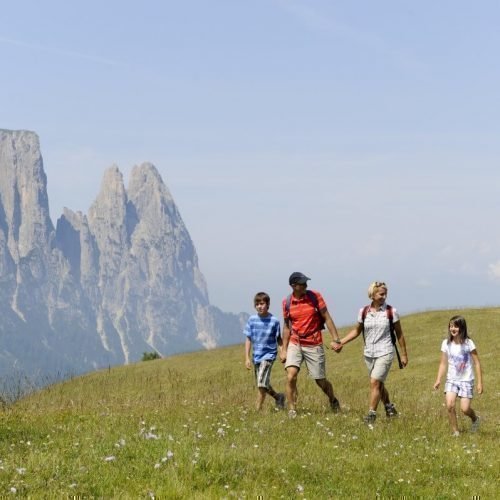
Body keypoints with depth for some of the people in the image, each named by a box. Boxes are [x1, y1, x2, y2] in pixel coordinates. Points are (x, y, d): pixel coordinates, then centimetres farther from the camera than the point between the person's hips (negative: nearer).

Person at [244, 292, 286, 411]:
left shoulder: (274, 321, -9)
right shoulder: (252, 320, -2)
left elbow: (279, 339, 2)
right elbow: (248, 339, 3)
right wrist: (247, 358, -1)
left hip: (268, 355, -4)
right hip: (256, 356, 5)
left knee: (262, 383, -17)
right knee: (262, 385, 16)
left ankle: (258, 409, -9)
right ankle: (278, 397, 41)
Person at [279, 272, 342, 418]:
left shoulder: (315, 296, -6)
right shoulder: (287, 302, -1)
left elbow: (327, 318, -4)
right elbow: (287, 326, 9)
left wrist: (335, 339, -11)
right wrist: (284, 349, 7)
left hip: (314, 345, -1)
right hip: (295, 344, 1)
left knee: (321, 381, 6)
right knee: (291, 377, -17)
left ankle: (333, 401, 36)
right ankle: (292, 410, -7)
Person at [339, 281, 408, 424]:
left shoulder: (391, 311, -5)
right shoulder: (364, 312, 1)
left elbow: (399, 334, 2)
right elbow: (357, 331, 13)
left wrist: (404, 354, 5)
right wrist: (340, 342, 4)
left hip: (385, 353, -4)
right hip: (369, 353, 4)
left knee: (375, 382, -15)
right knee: (379, 384, 14)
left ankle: (371, 414, -11)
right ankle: (389, 407, 36)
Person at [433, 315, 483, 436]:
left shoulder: (468, 343, -9)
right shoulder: (446, 343, -1)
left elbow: (477, 363, -5)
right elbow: (443, 363, 4)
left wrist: (480, 382, -6)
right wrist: (438, 380, -6)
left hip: (466, 380, -2)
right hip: (452, 379, 2)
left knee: (465, 408, -9)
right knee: (449, 405, -18)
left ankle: (475, 419, 26)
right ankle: (455, 431, 0)